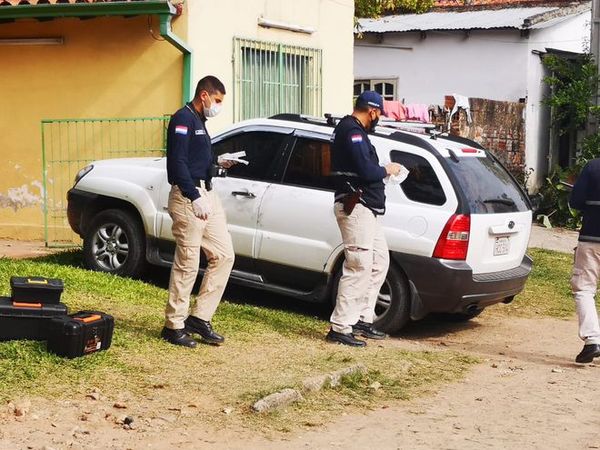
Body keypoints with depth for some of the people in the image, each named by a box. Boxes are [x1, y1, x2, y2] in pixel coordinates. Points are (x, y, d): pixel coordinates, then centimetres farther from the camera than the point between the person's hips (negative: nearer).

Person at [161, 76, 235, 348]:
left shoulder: (198, 121, 20)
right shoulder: (183, 119, -10)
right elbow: (178, 162, -19)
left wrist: (218, 165, 14)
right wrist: (195, 198, -23)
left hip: (207, 195, 10)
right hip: (188, 196, -10)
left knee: (224, 256, 7)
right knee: (187, 263, -5)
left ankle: (199, 318, 12)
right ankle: (174, 326, 5)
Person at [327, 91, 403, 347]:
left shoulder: (352, 130, 20)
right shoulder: (353, 132, -14)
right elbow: (366, 171, -22)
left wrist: (381, 170, 8)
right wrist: (387, 170, -6)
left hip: (365, 209, 11)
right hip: (356, 208, -11)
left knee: (379, 262, 16)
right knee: (358, 268, -11)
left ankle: (363, 319, 20)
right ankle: (340, 328, -8)